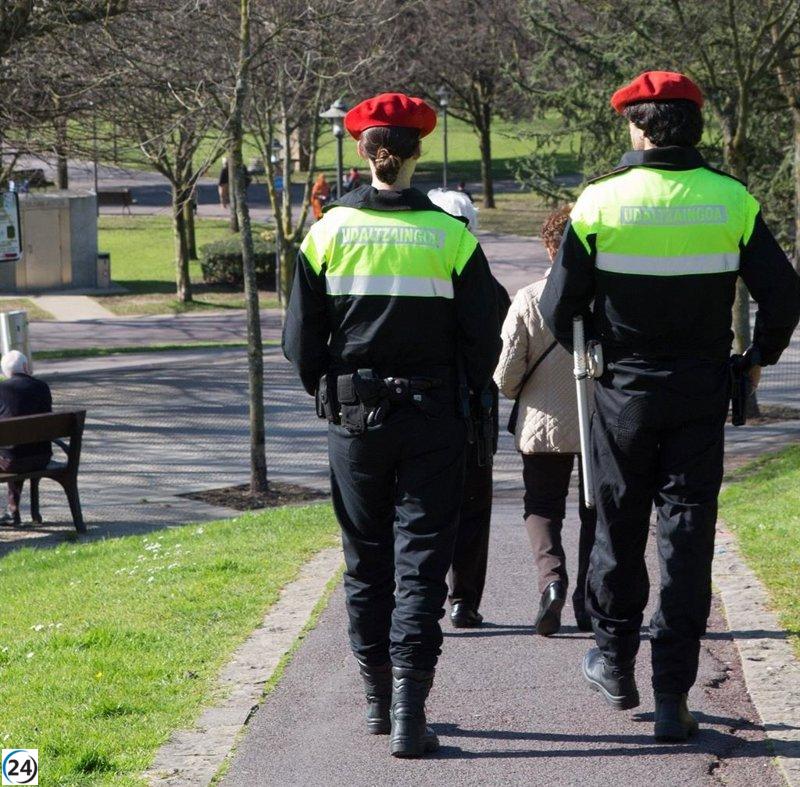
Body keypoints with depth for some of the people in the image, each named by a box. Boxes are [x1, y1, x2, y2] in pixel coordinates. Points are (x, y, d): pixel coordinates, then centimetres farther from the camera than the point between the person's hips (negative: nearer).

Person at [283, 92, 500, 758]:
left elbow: (301, 341, 0)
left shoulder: (330, 231, -4)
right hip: (431, 421, -2)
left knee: (366, 559, 15)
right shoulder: (451, 237, -7)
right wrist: (465, 393, 15)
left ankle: (377, 698, 23)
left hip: (353, 420, 2)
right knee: (421, 562, 1)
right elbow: (482, 342, -4)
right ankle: (408, 713, -9)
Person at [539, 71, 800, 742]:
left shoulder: (602, 202, -8)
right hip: (702, 396, 1)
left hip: (624, 391, -1)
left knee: (618, 529, 16)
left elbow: (559, 307, -6)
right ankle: (673, 697, 1)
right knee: (688, 537, 3)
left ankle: (615, 665, 29)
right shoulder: (733, 202, -4)